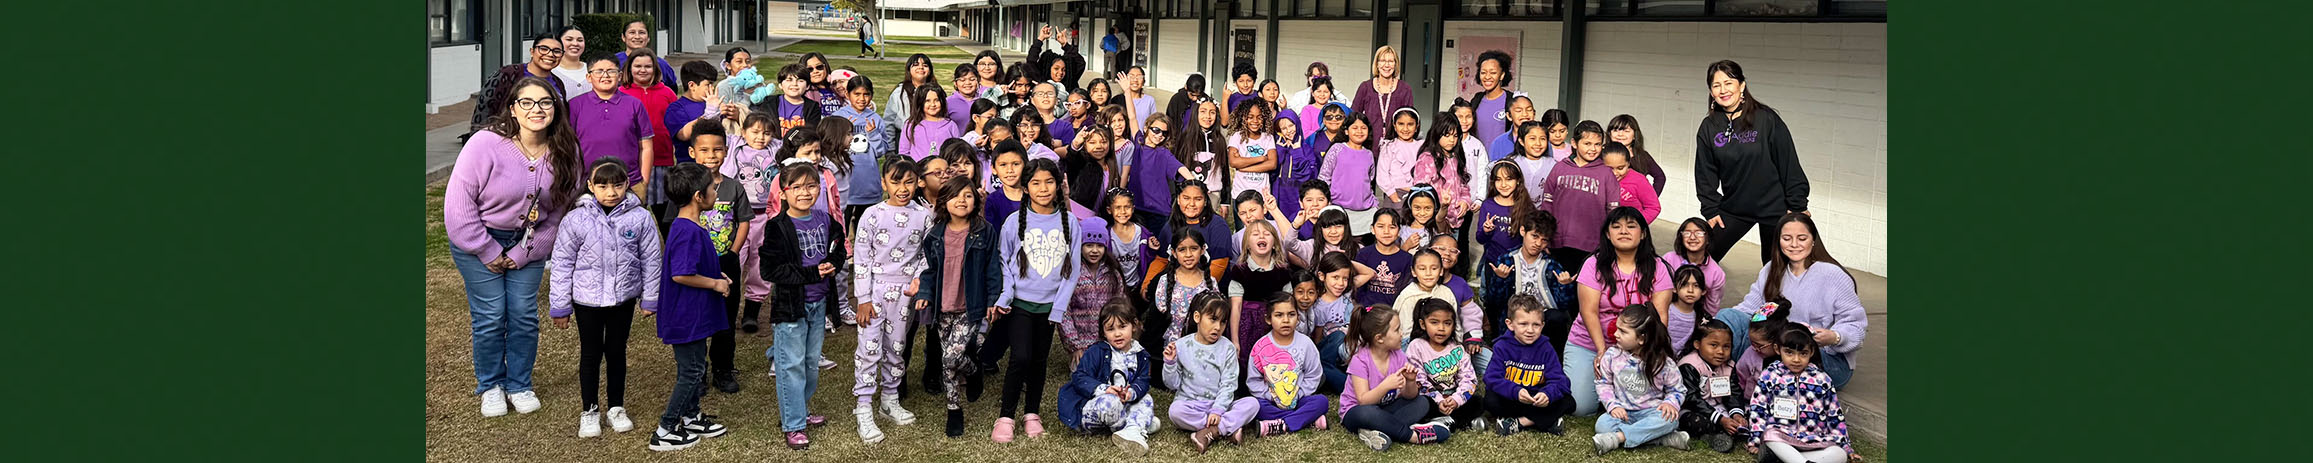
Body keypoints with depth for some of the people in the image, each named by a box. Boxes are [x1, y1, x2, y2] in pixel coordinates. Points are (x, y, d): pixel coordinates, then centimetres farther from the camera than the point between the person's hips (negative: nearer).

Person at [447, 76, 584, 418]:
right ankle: (490, 386, 21)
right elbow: (459, 202, -19)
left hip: (528, 242, 3)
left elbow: (560, 211, -2)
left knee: (524, 314, 5)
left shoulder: (564, 152, -11)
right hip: (478, 241, -3)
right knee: (490, 316, 1)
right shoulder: (486, 144, -23)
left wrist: (523, 254, -6)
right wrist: (488, 252, -14)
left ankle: (519, 385, 23)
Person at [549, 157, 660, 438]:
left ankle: (616, 407, 29)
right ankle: (590, 410, 25)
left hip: (624, 299, 1)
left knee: (617, 352, 14)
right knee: (590, 354, 9)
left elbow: (651, 260, 1)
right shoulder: (576, 220, -12)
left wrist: (650, 299, 5)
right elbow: (561, 264, -5)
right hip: (587, 299, -1)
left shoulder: (639, 218, -9)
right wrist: (559, 306, -2)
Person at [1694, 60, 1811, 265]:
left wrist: (1798, 206, -8)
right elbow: (1705, 173, 6)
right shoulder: (1709, 127, 0)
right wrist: (1711, 209, 0)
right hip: (1733, 208, 3)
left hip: (1773, 207, -3)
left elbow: (1790, 164, -9)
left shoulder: (1767, 119, -12)